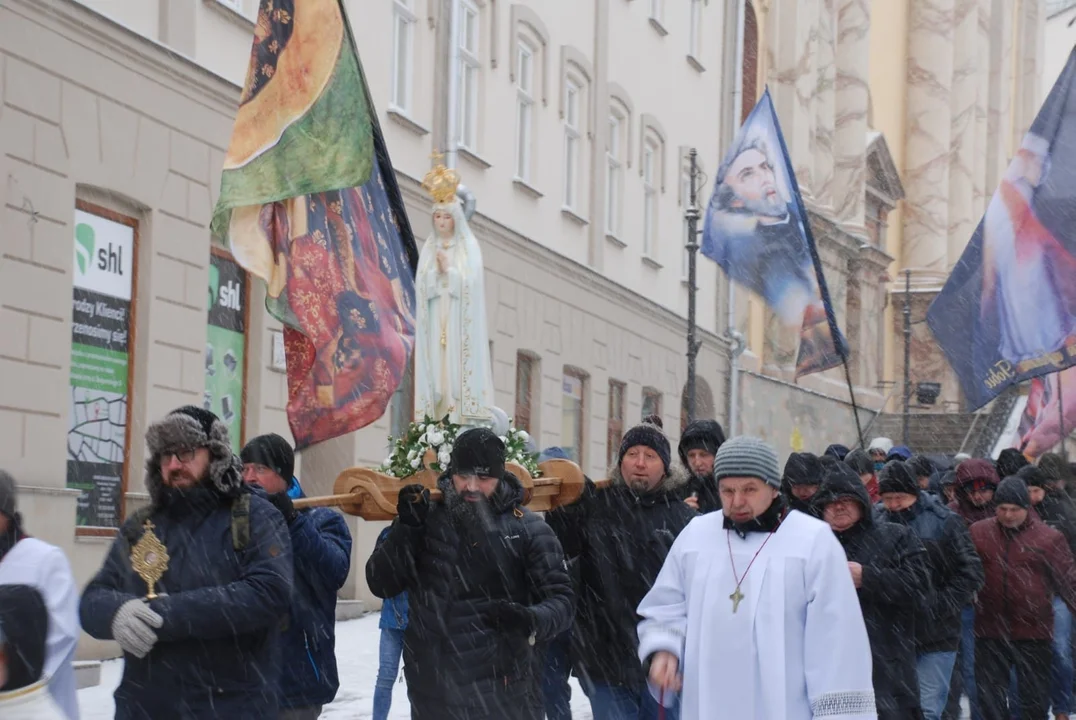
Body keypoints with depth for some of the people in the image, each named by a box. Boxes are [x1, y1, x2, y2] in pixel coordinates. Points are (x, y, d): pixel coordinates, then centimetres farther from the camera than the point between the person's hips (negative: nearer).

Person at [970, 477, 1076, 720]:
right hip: (989, 633, 2)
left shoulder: (1048, 538, -5)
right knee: (990, 699, 8)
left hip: (1034, 634, -2)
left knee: (1034, 700, 8)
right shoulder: (978, 533, 1)